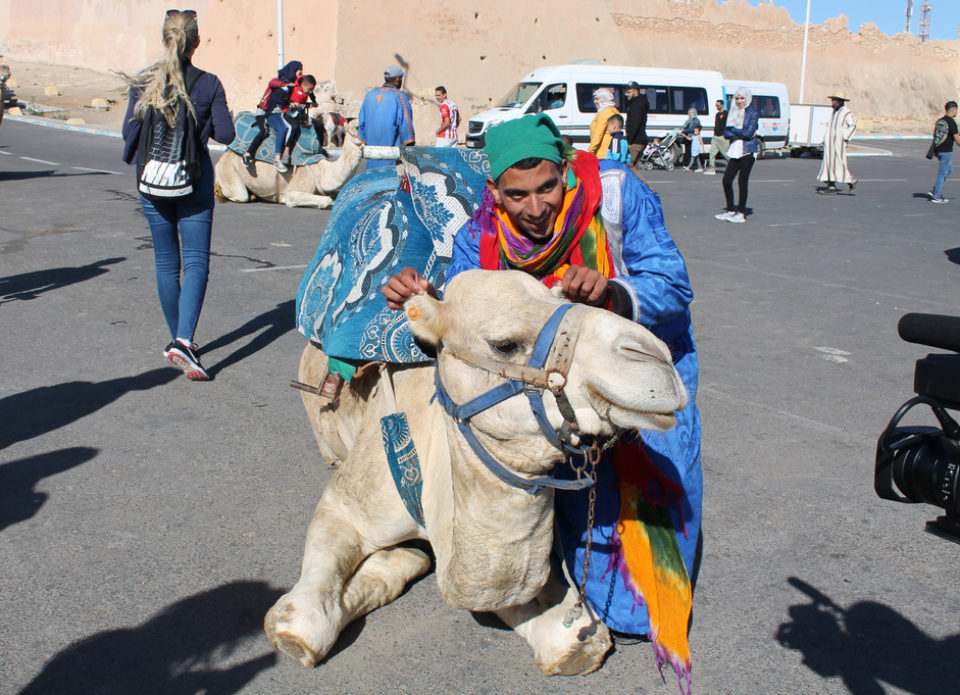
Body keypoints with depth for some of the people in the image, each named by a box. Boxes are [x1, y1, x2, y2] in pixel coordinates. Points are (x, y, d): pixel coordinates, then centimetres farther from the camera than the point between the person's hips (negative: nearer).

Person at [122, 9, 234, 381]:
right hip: (195, 181, -2)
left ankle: (179, 340, 24)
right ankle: (183, 340, -20)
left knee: (166, 263, 14)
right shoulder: (208, 84, -8)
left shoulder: (142, 83, -3)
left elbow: (130, 131, -1)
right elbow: (225, 134, -9)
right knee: (195, 262, -2)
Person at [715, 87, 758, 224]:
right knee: (726, 180, 2)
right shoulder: (733, 113, 13)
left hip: (748, 150, -6)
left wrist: (733, 130, -4)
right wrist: (741, 134, -10)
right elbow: (726, 133, 4)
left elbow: (748, 133, -13)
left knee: (742, 180, -6)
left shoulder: (753, 113, -3)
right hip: (735, 150, 6)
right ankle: (730, 209, 16)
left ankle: (741, 213, 0)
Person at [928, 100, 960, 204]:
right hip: (946, 151, -8)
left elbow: (934, 135, 19)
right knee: (942, 173, -1)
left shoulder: (939, 121, 9)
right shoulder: (951, 122, -15)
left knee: (949, 170, 20)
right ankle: (936, 196, 3)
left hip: (938, 149, 8)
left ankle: (935, 190, 15)